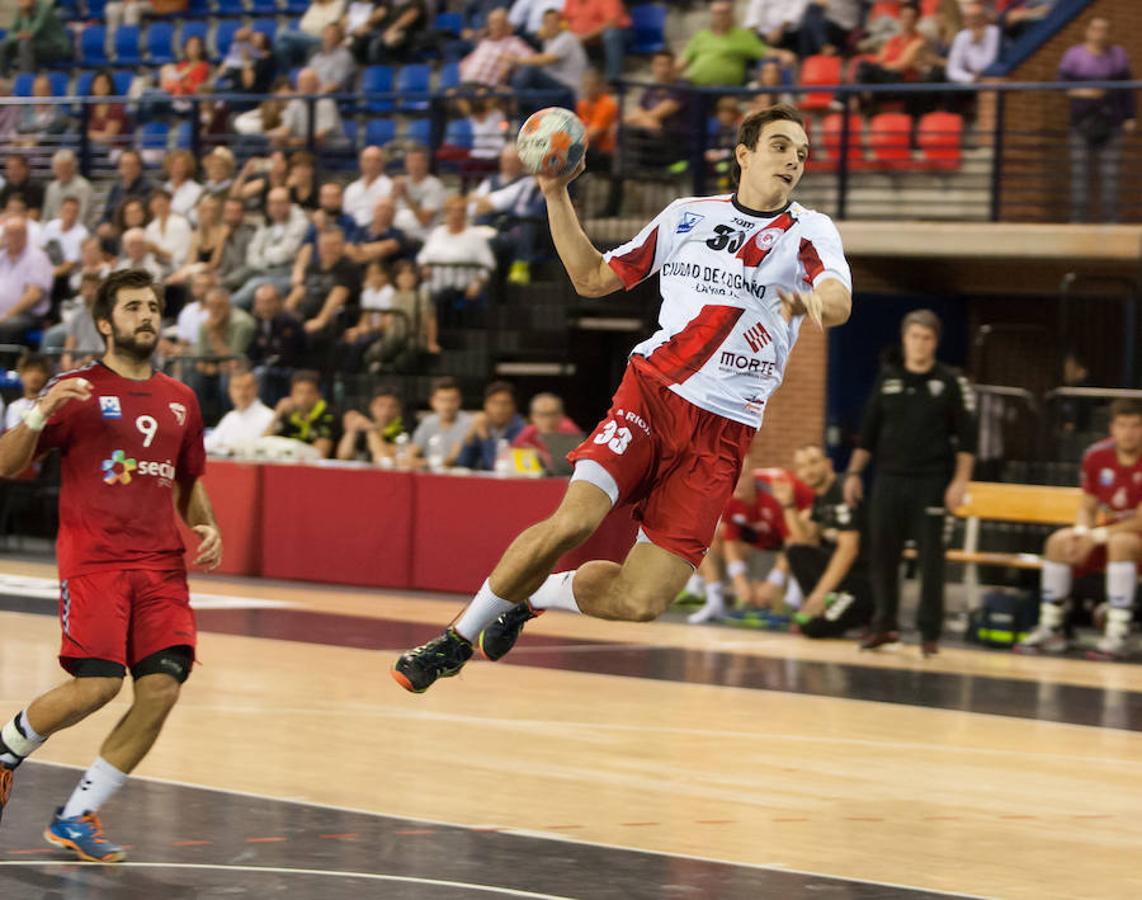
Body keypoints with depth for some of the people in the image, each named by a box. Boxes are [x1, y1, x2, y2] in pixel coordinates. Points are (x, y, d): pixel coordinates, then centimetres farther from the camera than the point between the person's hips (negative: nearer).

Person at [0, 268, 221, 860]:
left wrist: (205, 527, 10)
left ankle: (75, 817, 3)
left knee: (162, 689, -9)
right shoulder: (78, 390, 0)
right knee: (97, 686, -16)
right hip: (93, 560, -5)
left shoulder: (180, 401, 16)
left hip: (161, 565, 5)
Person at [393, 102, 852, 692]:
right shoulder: (687, 216, 14)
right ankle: (458, 638, -6)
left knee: (640, 603, -10)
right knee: (574, 520, -26)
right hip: (652, 392, 0)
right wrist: (557, 194, 9)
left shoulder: (809, 232, 6)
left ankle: (533, 597, 21)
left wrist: (812, 301, -39)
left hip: (723, 433, 0)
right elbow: (592, 278, 20)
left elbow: (840, 301, -14)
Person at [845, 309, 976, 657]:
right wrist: (854, 473, 8)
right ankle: (885, 625, 17)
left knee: (931, 559, -2)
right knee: (881, 555, 4)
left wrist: (960, 480, -12)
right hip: (889, 481, 3)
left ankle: (929, 633, 4)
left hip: (931, 484, -3)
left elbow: (966, 438, -3)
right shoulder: (887, 379, 9)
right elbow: (869, 431, 14)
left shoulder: (951, 383, 0)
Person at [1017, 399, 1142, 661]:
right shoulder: (1097, 456, -2)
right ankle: (1051, 629, -10)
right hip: (1109, 533, 6)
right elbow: (1088, 507, 5)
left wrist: (1097, 536, -23)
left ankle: (1118, 635, -38)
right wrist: (1081, 532, -17)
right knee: (1059, 542, -15)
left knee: (1121, 542, -37)